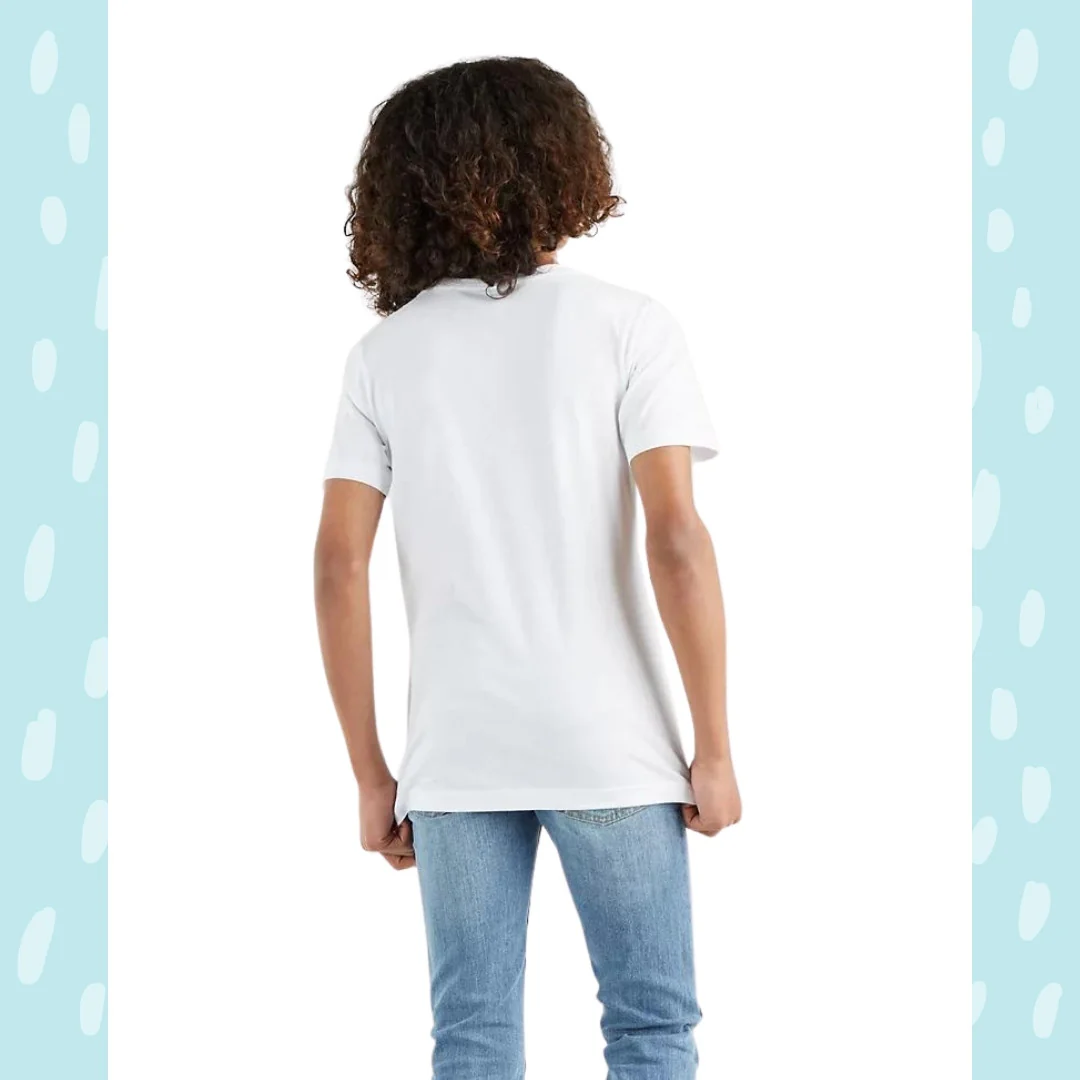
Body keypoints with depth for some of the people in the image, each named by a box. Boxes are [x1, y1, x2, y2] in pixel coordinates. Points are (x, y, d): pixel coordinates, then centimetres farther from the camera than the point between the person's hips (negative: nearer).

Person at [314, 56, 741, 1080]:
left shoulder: (384, 351, 4)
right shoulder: (625, 325, -5)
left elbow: (336, 569, -2)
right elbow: (675, 540, -13)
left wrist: (370, 774, 5)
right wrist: (715, 748, -5)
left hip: (455, 756, 3)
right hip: (607, 749, -2)